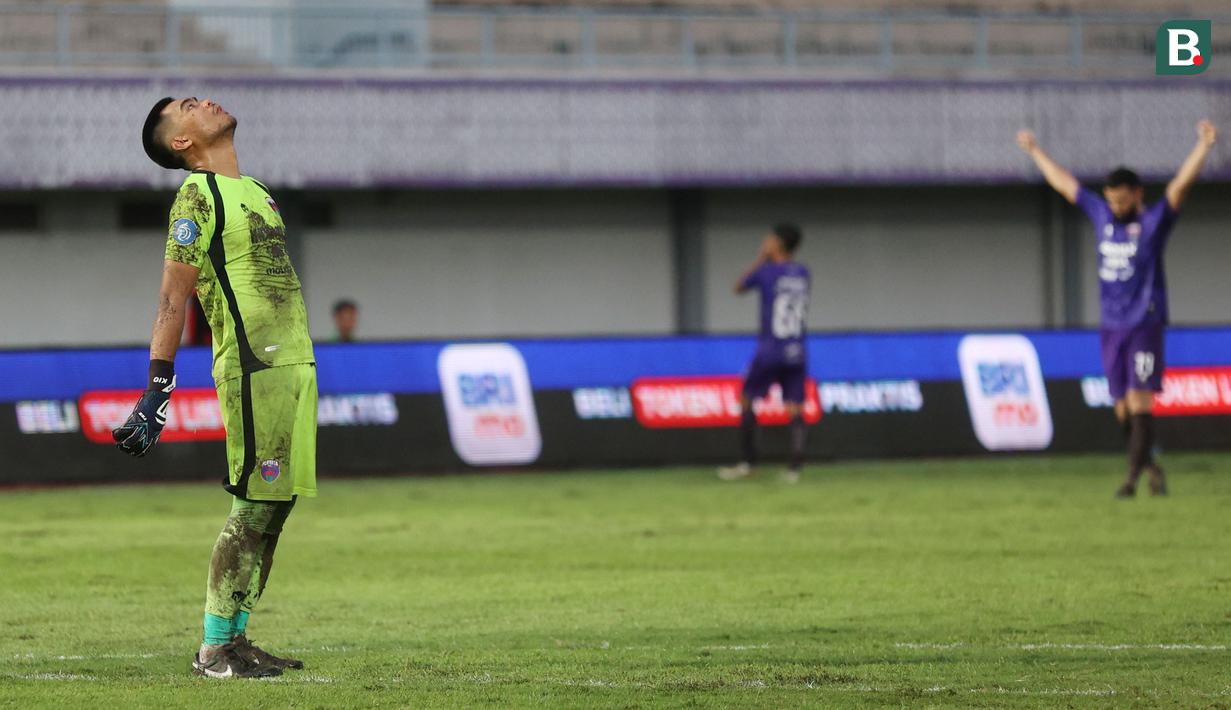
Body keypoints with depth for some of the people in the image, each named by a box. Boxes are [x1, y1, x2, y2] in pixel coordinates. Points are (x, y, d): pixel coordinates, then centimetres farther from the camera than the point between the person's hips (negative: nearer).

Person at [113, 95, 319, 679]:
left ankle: (235, 640, 12)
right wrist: (156, 391, -15)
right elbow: (172, 300, -10)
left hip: (294, 365, 8)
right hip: (253, 368, -8)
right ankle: (214, 649, -5)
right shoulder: (198, 194, -6)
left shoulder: (254, 191, 20)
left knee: (276, 502, 7)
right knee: (254, 508, -9)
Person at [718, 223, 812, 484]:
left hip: (769, 352, -4)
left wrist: (760, 259, 15)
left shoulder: (766, 272, -7)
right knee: (795, 408, 2)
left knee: (747, 400, 9)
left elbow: (739, 288, 9)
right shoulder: (803, 274, 6)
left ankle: (747, 463, 5)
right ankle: (795, 467, -8)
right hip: (797, 353, 4)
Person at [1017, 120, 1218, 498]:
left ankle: (1133, 477, -16)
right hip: (1112, 327, 5)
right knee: (1123, 407, 4)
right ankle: (1149, 466, 18)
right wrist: (1035, 152, 31)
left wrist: (1203, 146, -24)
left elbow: (1181, 184, -13)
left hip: (1145, 326, -5)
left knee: (1139, 400, -13)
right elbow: (1064, 183, 23)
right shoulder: (1102, 216, 13)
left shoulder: (1154, 221, -1)